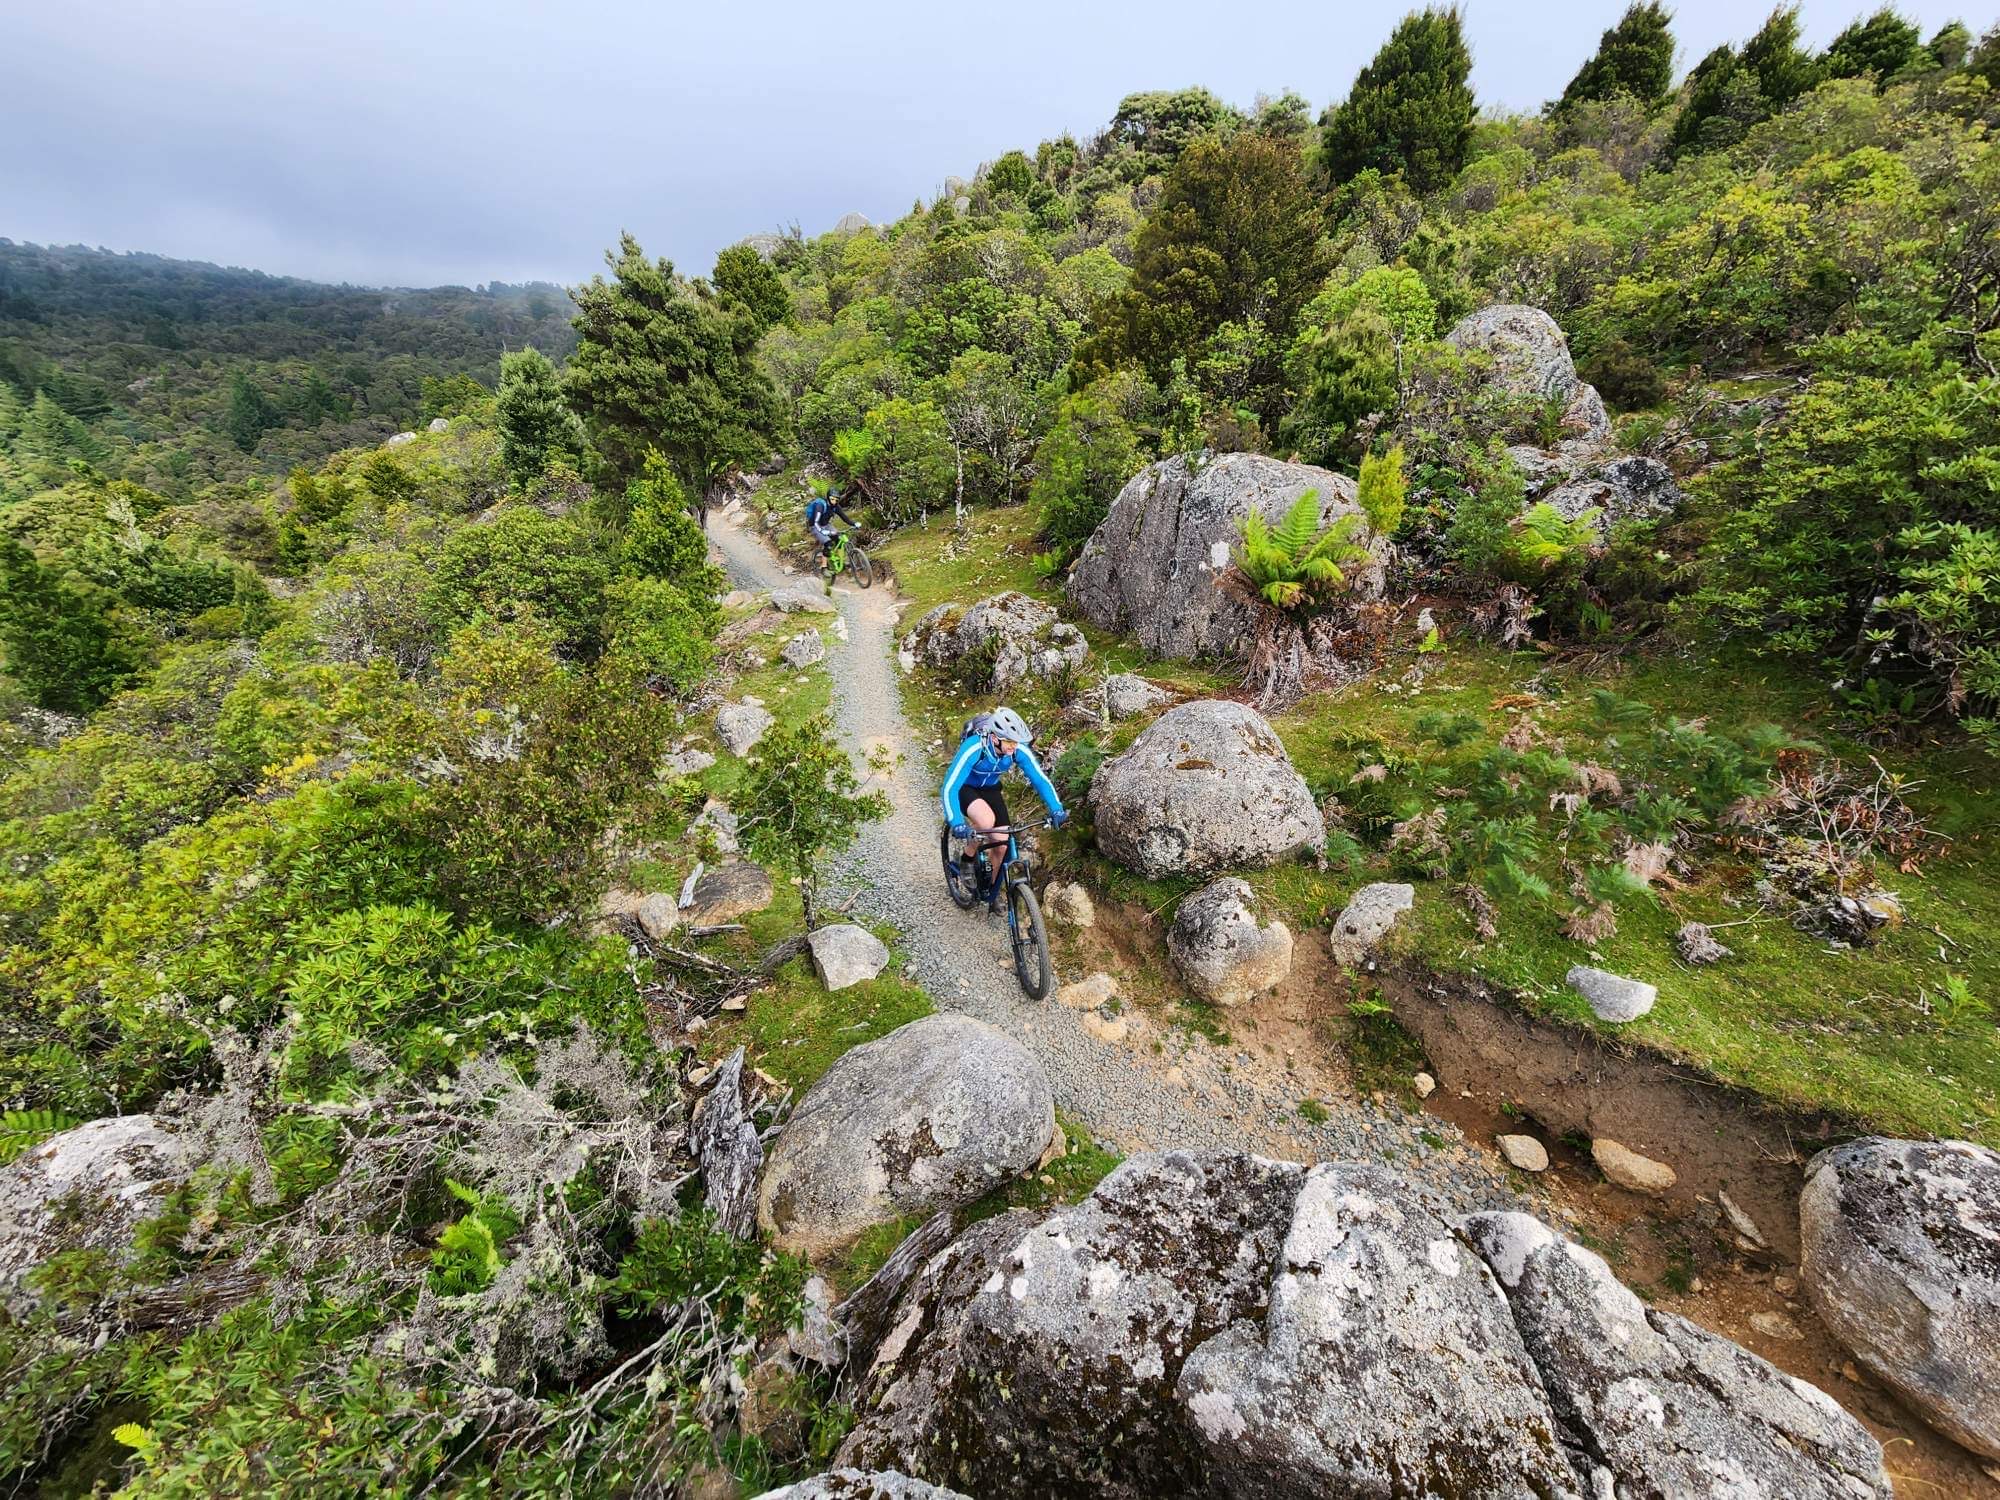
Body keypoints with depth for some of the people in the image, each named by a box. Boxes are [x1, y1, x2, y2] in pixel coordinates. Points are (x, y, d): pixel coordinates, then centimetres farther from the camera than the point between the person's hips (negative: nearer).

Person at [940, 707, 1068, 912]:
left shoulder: (1019, 750, -25)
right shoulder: (973, 748, -38)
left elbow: (1040, 780, -18)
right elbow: (949, 788, -39)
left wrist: (1056, 810, -31)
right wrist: (956, 823, -49)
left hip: (990, 789, 4)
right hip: (964, 788, -4)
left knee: (1001, 844, -3)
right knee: (987, 820, -35)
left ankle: (991, 892, 23)